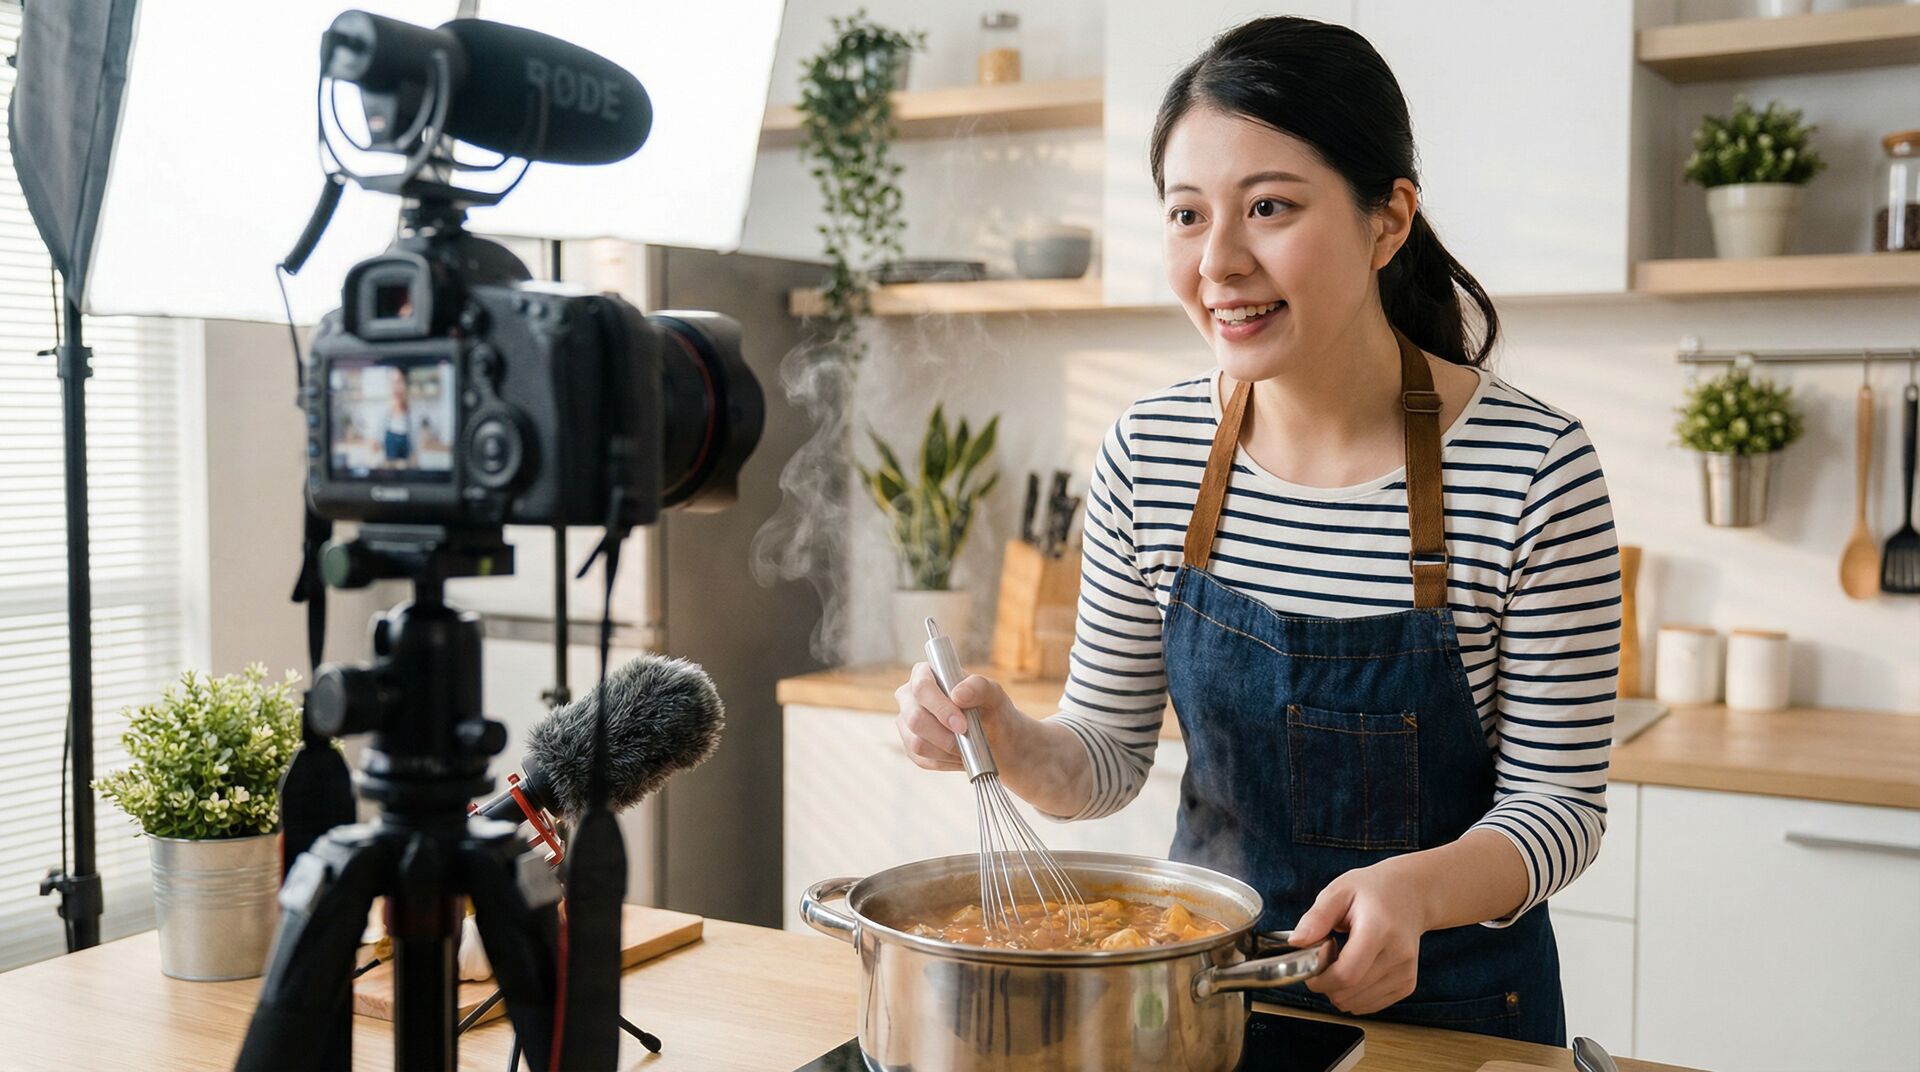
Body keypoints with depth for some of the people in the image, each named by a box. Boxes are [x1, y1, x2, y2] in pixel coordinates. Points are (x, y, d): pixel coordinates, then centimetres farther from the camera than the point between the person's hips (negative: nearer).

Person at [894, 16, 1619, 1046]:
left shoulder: (1533, 467, -19)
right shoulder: (1145, 455, -10)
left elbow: (1560, 802, -13)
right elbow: (1109, 756, -1)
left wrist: (1419, 886, -31)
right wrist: (1009, 738, -21)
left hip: (1444, 996, -3)